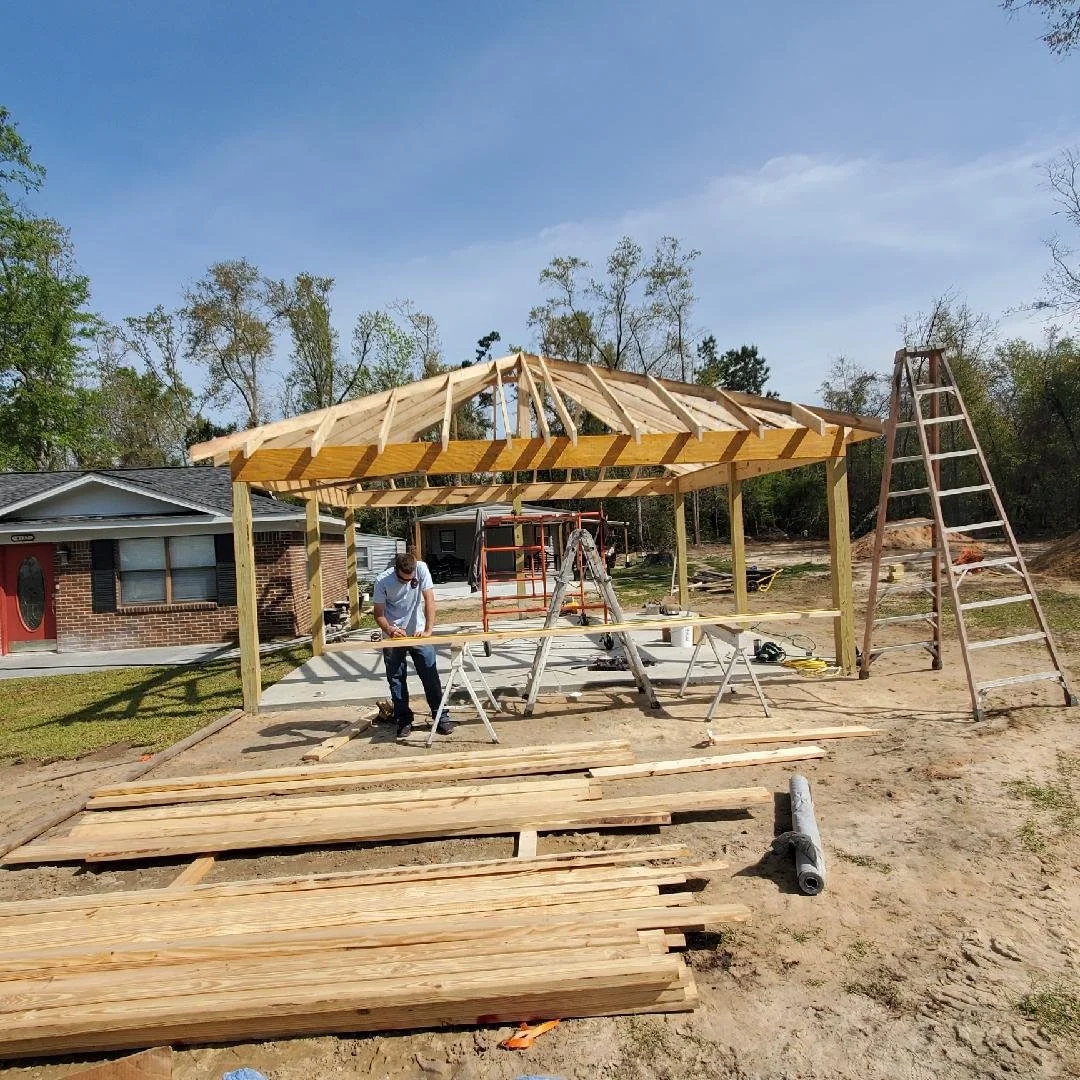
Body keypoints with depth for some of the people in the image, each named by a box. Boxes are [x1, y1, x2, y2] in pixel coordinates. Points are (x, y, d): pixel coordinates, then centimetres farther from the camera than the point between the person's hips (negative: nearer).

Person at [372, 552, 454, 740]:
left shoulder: (421, 569, -17)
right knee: (396, 679, 5)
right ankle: (404, 721, 16)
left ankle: (441, 716, 10)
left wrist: (428, 630, -28)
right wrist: (389, 630, -31)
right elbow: (379, 614, -11)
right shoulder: (382, 581, -18)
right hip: (394, 636, 0)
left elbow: (429, 600, -19)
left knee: (431, 676, 0)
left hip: (418, 633, 0)